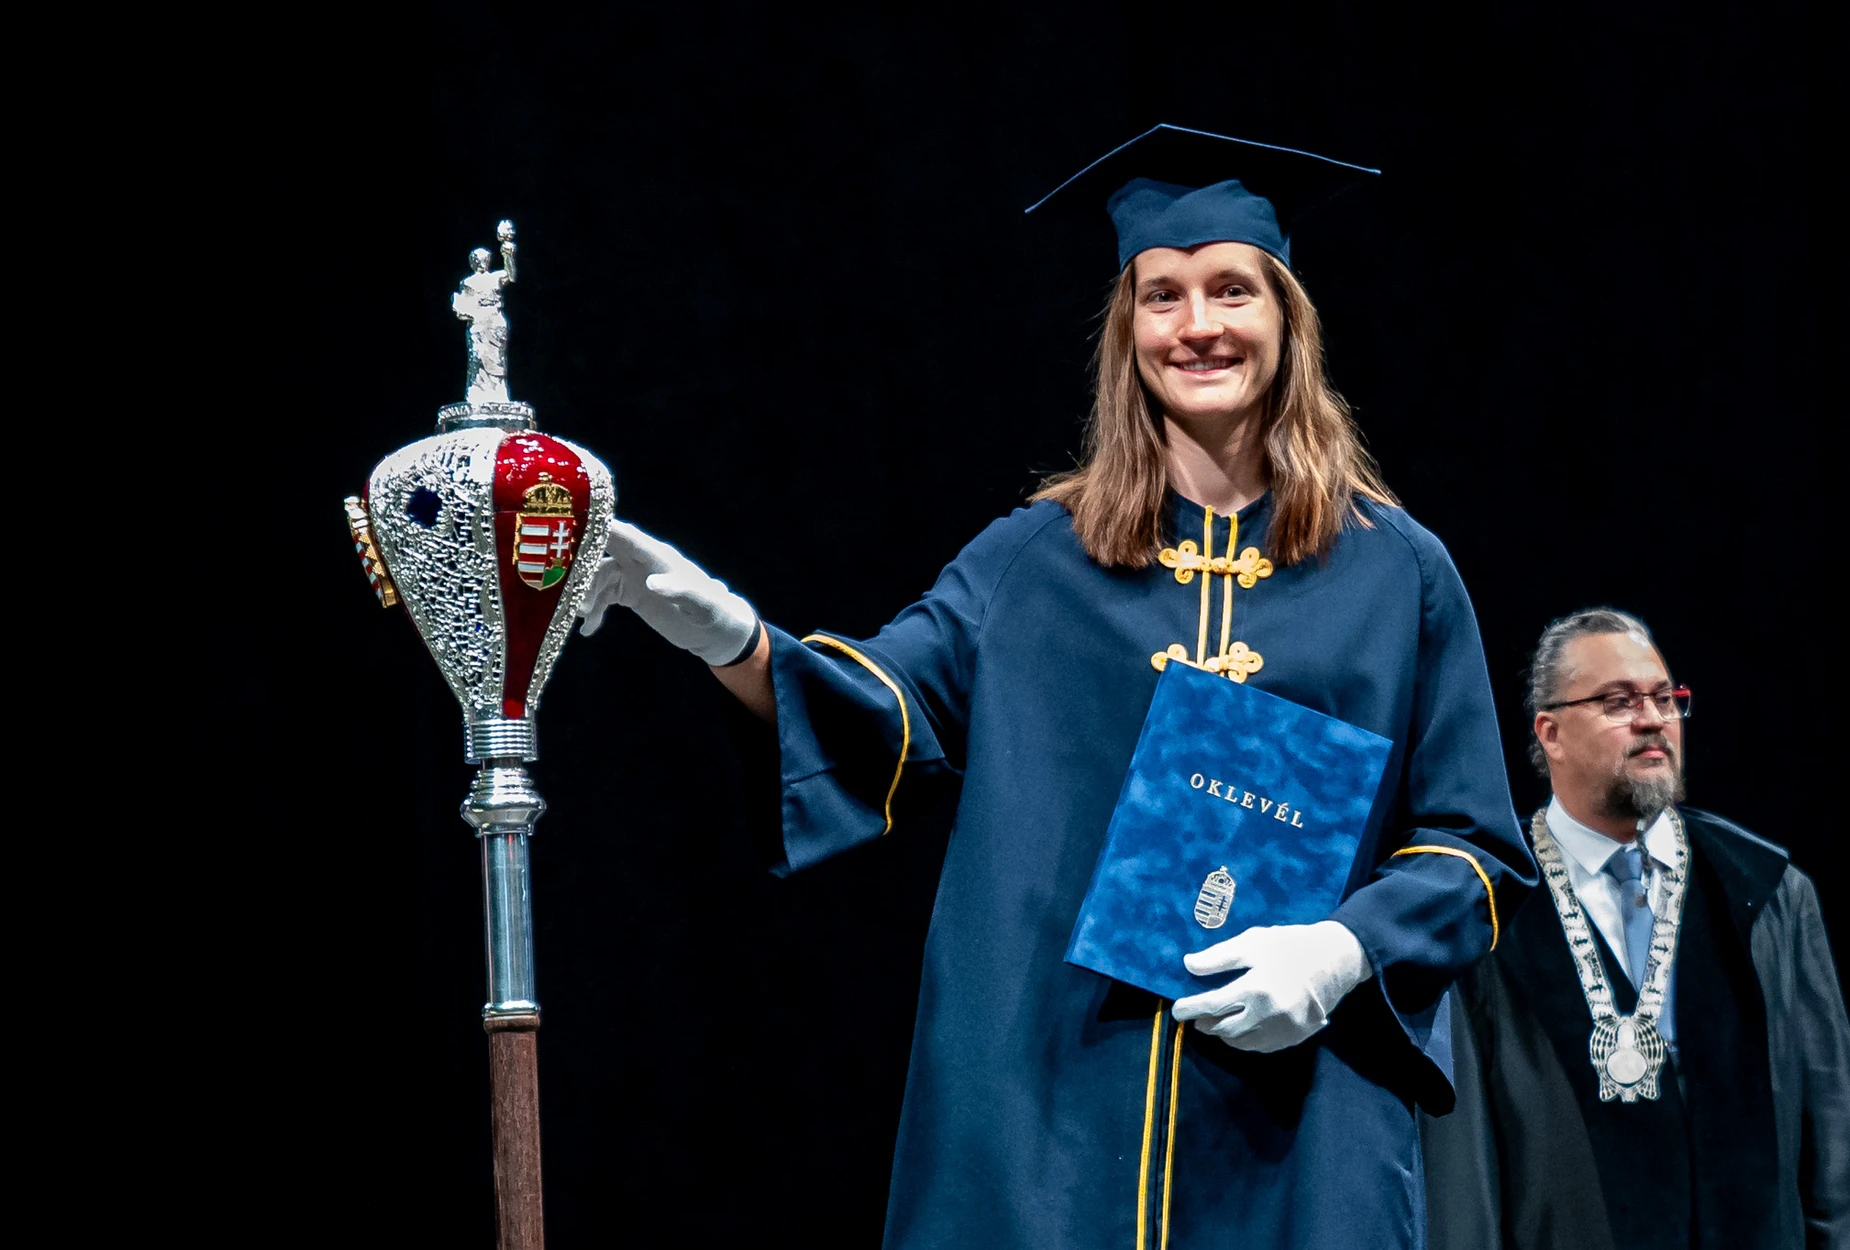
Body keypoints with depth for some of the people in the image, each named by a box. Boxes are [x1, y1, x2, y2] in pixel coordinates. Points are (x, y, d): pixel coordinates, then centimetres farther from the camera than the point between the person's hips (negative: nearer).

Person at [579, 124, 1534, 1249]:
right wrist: (725, 635, -23)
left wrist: (1342, 952, -13)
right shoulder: (1040, 557, 8)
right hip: (1059, 1096, 0)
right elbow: (886, 713, -5)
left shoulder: (1396, 573, 6)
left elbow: (1473, 851, 5)